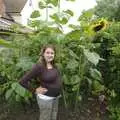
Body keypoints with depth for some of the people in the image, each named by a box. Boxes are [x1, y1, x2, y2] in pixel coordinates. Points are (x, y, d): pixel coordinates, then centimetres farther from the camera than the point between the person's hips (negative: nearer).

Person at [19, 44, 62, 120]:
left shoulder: (54, 65, -2)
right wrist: (35, 90, -14)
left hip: (56, 97, 7)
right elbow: (22, 81, -24)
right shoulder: (39, 66, -24)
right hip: (46, 98, -7)